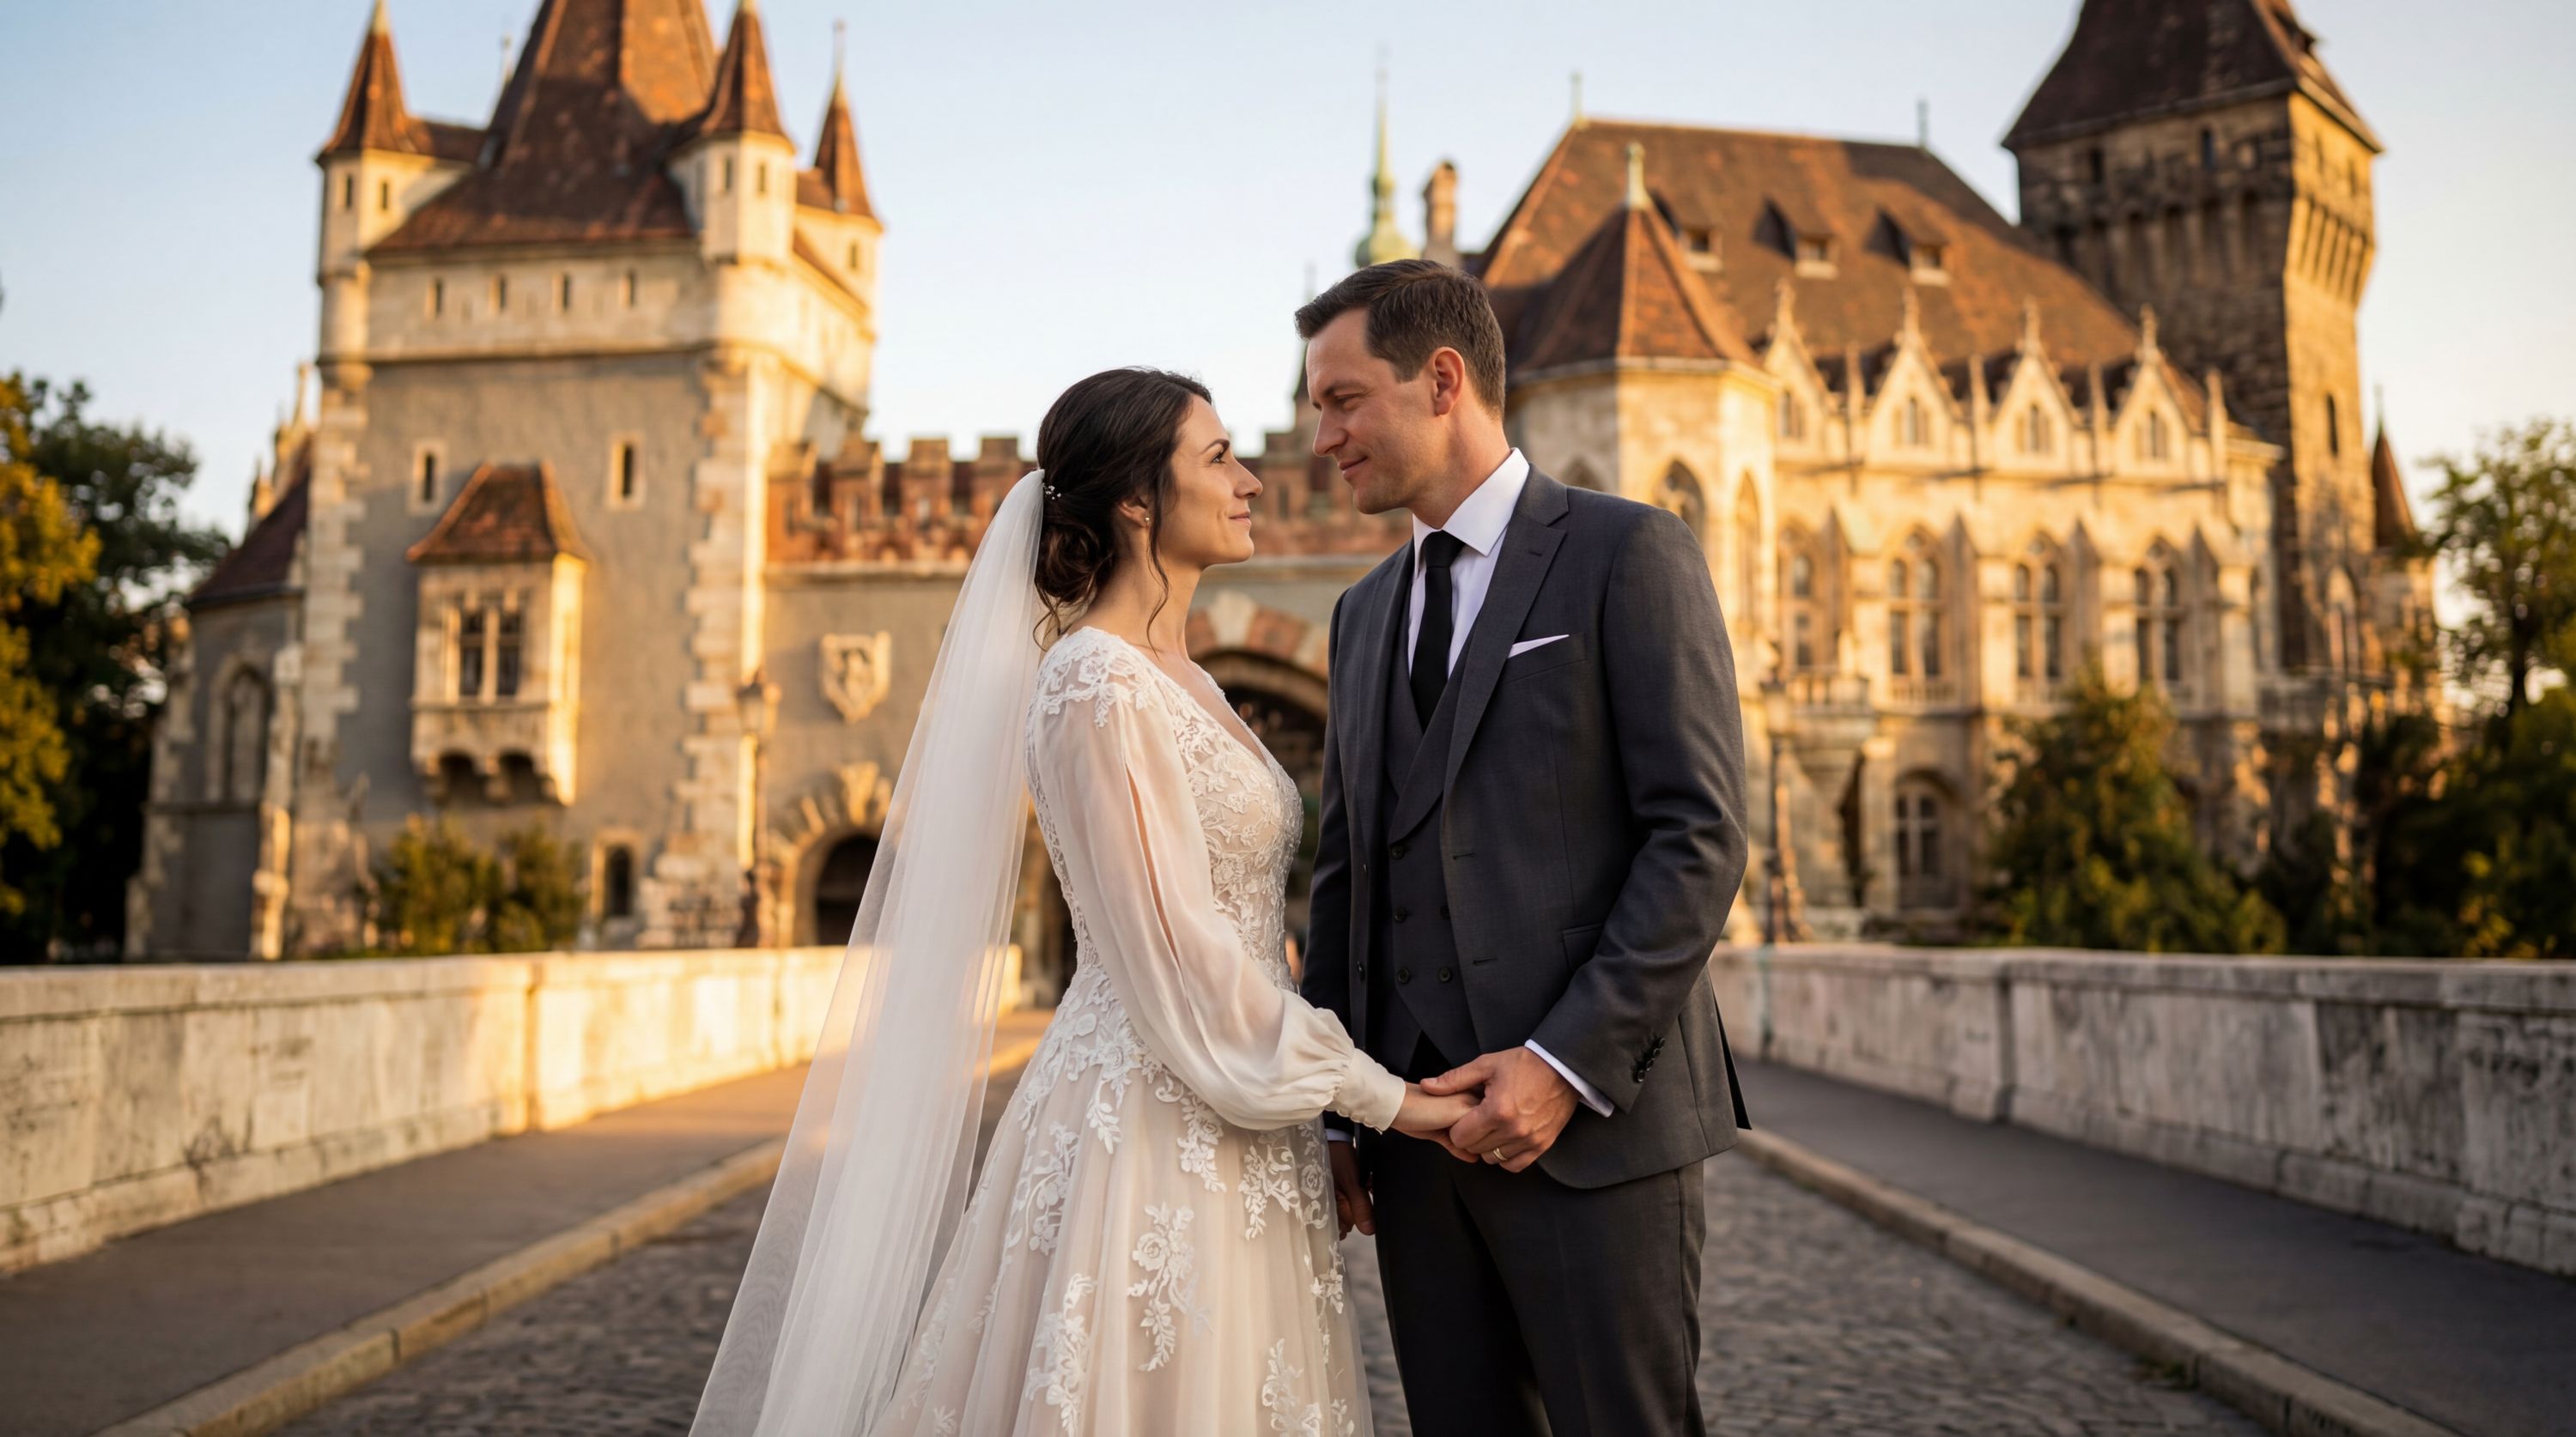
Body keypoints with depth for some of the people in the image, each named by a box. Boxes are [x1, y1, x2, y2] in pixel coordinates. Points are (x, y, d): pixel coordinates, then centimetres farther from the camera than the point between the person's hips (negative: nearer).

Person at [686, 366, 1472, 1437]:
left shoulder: (1179, 682, 13)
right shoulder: (1095, 682, -15)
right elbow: (1174, 953, -19)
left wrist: (1335, 1096, 14)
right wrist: (1373, 1094, -14)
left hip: (1222, 1136, 9)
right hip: (1149, 1131, -9)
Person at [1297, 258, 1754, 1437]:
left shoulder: (1629, 554, -2)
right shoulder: (1365, 611, 18)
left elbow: (1700, 835, -10)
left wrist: (1567, 1066, -17)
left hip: (1593, 1116, -6)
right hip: (1415, 1125, 6)